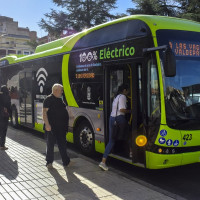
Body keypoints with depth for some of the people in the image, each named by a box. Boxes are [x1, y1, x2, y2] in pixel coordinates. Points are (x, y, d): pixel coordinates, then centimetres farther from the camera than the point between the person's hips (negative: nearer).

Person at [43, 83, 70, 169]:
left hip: (61, 127, 8)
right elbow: (44, 112, -16)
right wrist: (47, 124, -24)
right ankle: (49, 162, 13)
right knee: (50, 144, 3)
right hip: (52, 127, -7)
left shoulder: (60, 99, 14)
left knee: (62, 144, 12)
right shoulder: (49, 99, -10)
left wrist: (66, 123, 21)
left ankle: (66, 161, 18)